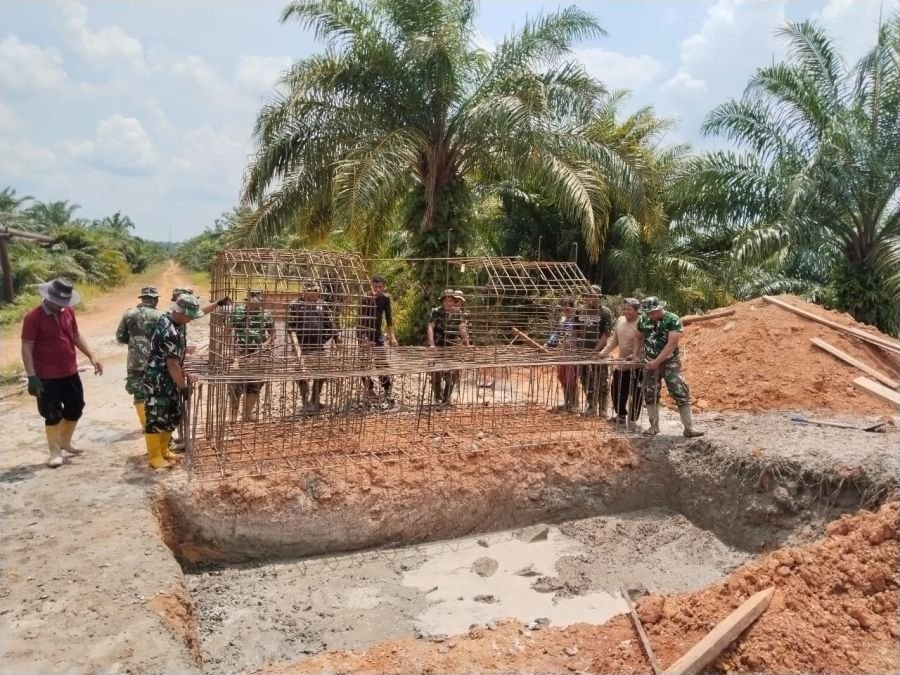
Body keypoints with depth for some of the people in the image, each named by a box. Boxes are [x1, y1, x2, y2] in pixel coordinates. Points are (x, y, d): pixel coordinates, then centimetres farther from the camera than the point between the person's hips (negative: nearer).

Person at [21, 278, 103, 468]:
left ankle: (65, 442, 36)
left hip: (70, 373, 6)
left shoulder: (68, 311, 3)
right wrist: (32, 376, -21)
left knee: (75, 408, 15)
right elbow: (27, 348, -16)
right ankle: (55, 452, 17)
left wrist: (91, 356, 7)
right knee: (52, 414, 2)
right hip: (47, 377, -6)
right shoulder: (33, 317, -16)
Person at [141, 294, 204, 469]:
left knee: (174, 415, 16)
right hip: (158, 381, -10)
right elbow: (172, 364, -26)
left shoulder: (171, 317, -2)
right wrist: (183, 386, -19)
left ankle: (162, 449, 29)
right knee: (156, 417, 0)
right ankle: (155, 457, 10)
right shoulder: (169, 333, -30)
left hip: (169, 380, 10)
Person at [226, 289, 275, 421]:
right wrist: (234, 346, -12)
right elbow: (227, 330, -1)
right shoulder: (237, 312, -3)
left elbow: (272, 333, 11)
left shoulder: (266, 314, 4)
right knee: (236, 386, 0)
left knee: (254, 386, 8)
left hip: (258, 356, 3)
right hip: (239, 355, -3)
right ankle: (234, 415, 12)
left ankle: (247, 415, 21)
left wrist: (266, 344, -7)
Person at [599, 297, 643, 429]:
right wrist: (603, 353, 9)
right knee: (617, 392, 17)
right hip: (620, 364, 8)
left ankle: (633, 420, 16)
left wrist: (633, 356, -32)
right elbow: (614, 340, 15)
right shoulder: (620, 320, 4)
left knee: (635, 394, 3)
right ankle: (621, 415, 36)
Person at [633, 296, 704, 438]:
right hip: (649, 363, 4)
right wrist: (636, 355, 6)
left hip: (669, 362, -4)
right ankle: (654, 426, 18)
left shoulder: (673, 320, -14)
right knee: (650, 394, 7)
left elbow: (672, 344, -20)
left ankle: (689, 428, -4)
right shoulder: (643, 320, 1)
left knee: (681, 393, -9)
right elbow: (639, 338, 18)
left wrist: (657, 361, -23)